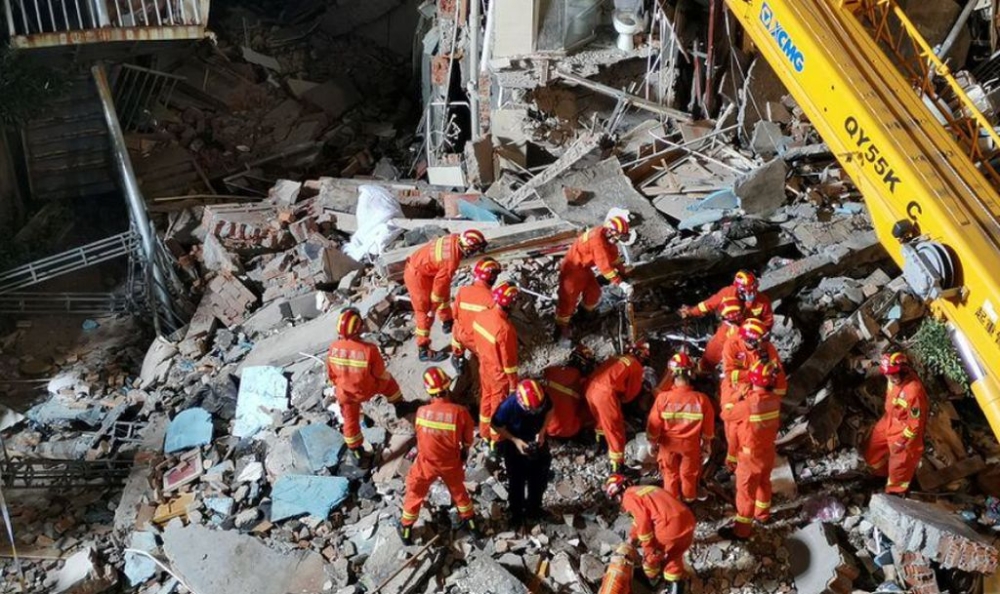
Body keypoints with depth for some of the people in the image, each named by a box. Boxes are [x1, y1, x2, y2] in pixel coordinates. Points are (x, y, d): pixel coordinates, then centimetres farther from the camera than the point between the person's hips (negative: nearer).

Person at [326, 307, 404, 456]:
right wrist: (379, 387, 7)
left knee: (350, 420, 23)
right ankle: (400, 406, 47)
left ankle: (356, 451, 36)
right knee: (388, 380, 27)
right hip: (367, 390, -2)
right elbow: (381, 374, -17)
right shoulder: (369, 350, -33)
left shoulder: (333, 348, -22)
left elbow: (331, 374, -5)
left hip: (345, 394, 2)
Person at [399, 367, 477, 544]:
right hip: (451, 463, 1)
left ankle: (406, 529, 39)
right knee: (458, 491, 28)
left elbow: (420, 435, -5)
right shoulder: (460, 412, -26)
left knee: (415, 493, 23)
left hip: (426, 463, -1)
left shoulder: (422, 412, -26)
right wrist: (464, 453, 11)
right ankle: (470, 521, 47)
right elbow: (467, 441, -10)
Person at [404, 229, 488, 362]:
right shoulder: (451, 261, -32)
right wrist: (433, 308, -11)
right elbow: (439, 284, -23)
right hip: (417, 276, -9)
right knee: (425, 312, -1)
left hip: (418, 264, 9)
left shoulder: (455, 239, -9)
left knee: (445, 293, 25)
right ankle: (424, 350, 8)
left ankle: (447, 322, 47)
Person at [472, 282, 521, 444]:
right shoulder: (505, 329, -36)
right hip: (500, 374, -7)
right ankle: (496, 441, 35)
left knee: (486, 399, 26)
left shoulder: (481, 316, -14)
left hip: (485, 368, 7)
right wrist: (513, 383, -12)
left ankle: (484, 434, 46)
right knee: (499, 407, 15)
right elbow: (509, 360, -25)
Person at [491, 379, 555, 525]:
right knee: (516, 481, 16)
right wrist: (515, 441, -26)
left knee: (539, 478, 21)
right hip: (514, 445, -4)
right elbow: (495, 425, -19)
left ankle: (533, 508, 48)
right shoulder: (508, 406, -37)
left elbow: (550, 410, -5)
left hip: (537, 441, 4)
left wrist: (542, 431, -18)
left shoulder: (542, 399, -28)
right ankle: (516, 512, 42)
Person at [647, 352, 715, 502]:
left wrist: (653, 443, 3)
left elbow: (654, 425, -14)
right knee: (689, 474, 24)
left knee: (670, 473, 24)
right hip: (691, 445, 0)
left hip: (669, 444, 0)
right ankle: (689, 498, 45)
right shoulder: (701, 399, -24)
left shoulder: (663, 397, -26)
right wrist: (706, 446, 7)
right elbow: (708, 428, -11)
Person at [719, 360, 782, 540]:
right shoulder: (775, 400, -14)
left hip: (750, 455, -6)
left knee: (746, 490, 7)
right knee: (764, 483, 28)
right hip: (768, 451, 6)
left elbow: (730, 416, -10)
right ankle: (763, 513, 49)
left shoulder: (746, 405, -32)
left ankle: (742, 529, 19)